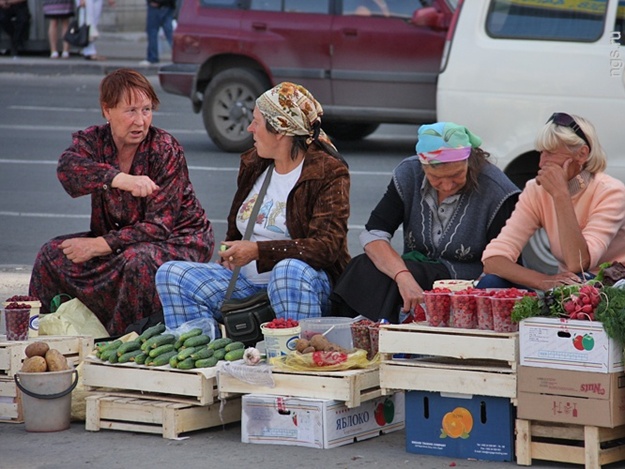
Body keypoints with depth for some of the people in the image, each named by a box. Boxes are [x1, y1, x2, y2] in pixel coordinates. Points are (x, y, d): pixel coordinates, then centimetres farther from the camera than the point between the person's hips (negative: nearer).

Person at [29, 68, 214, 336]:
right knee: (53, 254, -11)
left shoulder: (166, 149, -16)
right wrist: (121, 179, -49)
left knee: (138, 261, -35)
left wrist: (99, 246, -26)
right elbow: (68, 168, -31)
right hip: (117, 238, 5)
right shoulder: (93, 141, -6)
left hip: (178, 240, -5)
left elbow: (159, 226, -20)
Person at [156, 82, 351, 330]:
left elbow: (327, 246, -20)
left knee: (290, 270, -40)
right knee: (171, 274, -10)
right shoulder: (252, 163, 14)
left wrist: (259, 251, -26)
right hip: (246, 283, 7)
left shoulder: (328, 172, -7)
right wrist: (228, 254, 5)